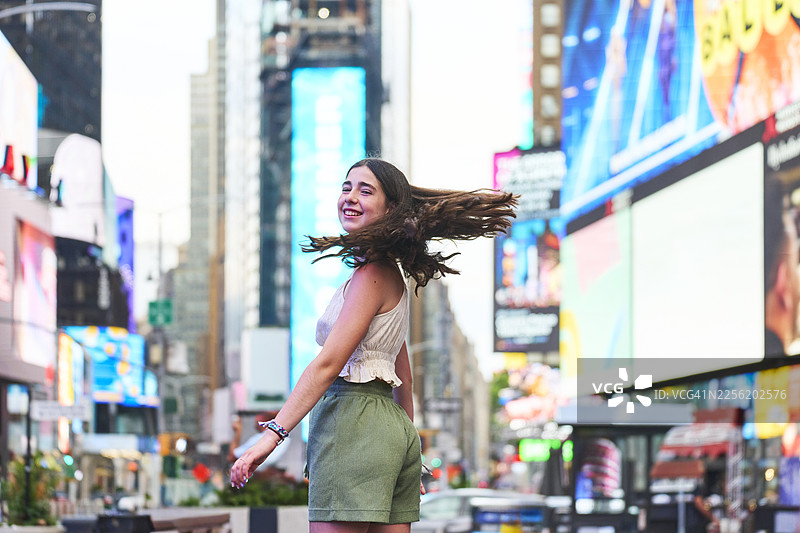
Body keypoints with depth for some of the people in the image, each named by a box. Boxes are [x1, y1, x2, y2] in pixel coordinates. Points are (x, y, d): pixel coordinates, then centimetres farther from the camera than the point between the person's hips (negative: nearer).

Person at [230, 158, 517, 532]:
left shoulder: (371, 274, -8)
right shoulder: (392, 274, 21)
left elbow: (329, 363, -18)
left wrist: (273, 433, -24)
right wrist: (407, 448, 31)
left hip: (353, 420, -10)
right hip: (392, 427, 10)